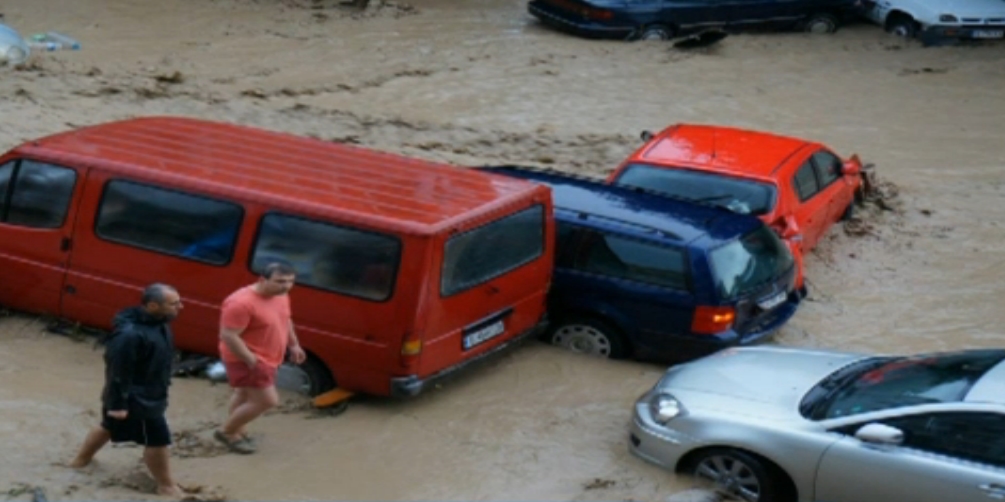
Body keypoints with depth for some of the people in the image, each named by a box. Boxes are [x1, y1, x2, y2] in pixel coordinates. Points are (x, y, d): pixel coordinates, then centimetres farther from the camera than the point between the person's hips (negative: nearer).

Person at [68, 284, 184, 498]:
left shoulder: (156, 323, -2)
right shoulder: (130, 334, -34)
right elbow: (117, 371, -29)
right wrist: (118, 403, -24)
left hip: (147, 394, 10)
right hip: (136, 399, -10)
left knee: (109, 426, 27)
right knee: (156, 438, 2)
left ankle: (81, 460, 47)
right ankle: (166, 486, 19)